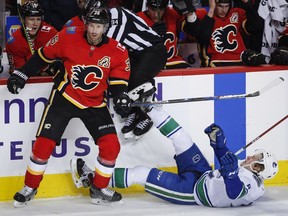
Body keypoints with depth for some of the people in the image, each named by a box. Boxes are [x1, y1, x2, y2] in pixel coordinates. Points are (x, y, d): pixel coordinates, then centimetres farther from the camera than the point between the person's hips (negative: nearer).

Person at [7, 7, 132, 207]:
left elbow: (118, 80, -3)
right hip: (64, 97, -1)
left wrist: (121, 96, -24)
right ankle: (30, 187, 14)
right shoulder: (68, 37, -15)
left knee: (111, 145, -10)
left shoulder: (118, 52, -12)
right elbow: (44, 55, -1)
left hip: (95, 104, 1)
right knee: (44, 143, -6)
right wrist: (21, 74, 1)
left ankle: (99, 190, 10)